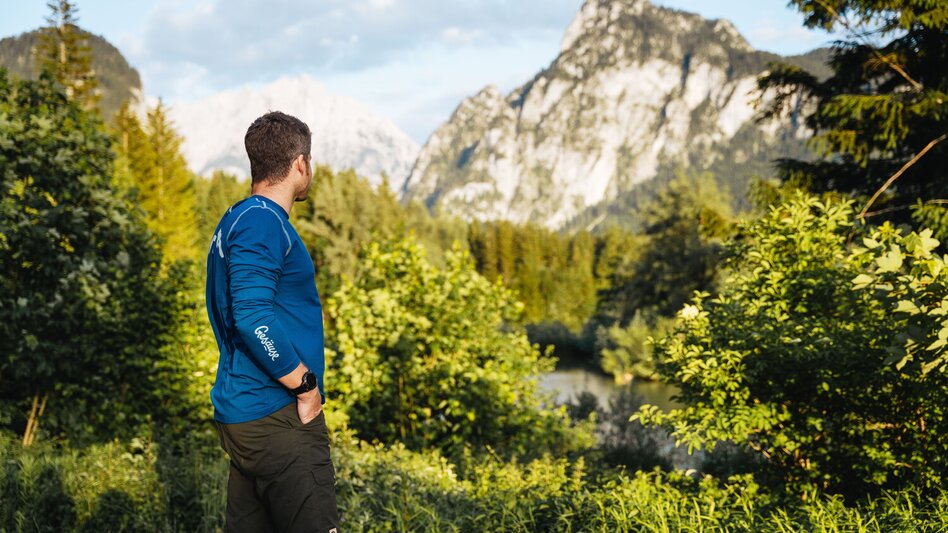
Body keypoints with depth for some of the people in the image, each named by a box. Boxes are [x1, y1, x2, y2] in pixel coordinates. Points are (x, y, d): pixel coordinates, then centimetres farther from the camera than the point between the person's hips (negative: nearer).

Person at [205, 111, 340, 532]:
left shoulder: (238, 219, 17)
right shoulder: (263, 221, -13)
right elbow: (253, 316, -24)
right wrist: (306, 385, -15)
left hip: (243, 414, 10)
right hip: (277, 417, -10)